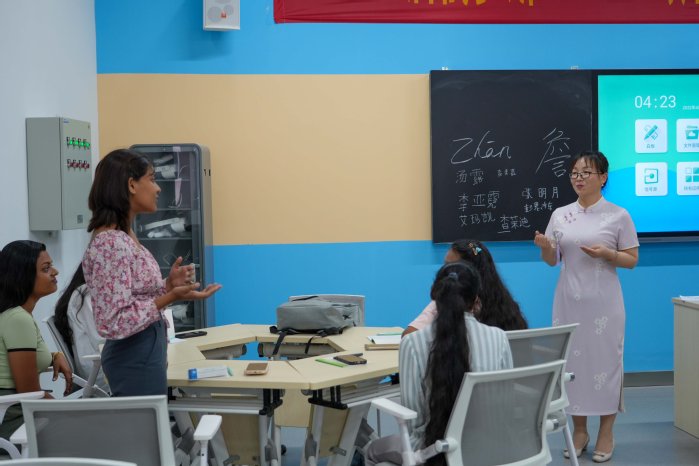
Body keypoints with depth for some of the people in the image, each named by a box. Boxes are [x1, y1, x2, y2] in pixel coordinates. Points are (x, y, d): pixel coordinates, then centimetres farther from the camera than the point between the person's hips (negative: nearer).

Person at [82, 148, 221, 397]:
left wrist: (168, 285, 5)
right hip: (136, 358, -10)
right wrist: (170, 298, -27)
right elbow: (114, 323, -25)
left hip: (144, 352, 10)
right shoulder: (111, 243, -21)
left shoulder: (125, 235, 8)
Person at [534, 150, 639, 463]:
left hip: (603, 302, -3)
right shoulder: (560, 215, 5)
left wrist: (607, 254, -18)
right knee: (571, 361, 6)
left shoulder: (619, 216, -4)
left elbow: (632, 260, 0)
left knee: (604, 361, 1)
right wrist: (544, 246, -13)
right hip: (569, 301, 3)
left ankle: (606, 433, 16)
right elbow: (552, 260, 9)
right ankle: (579, 430, 20)